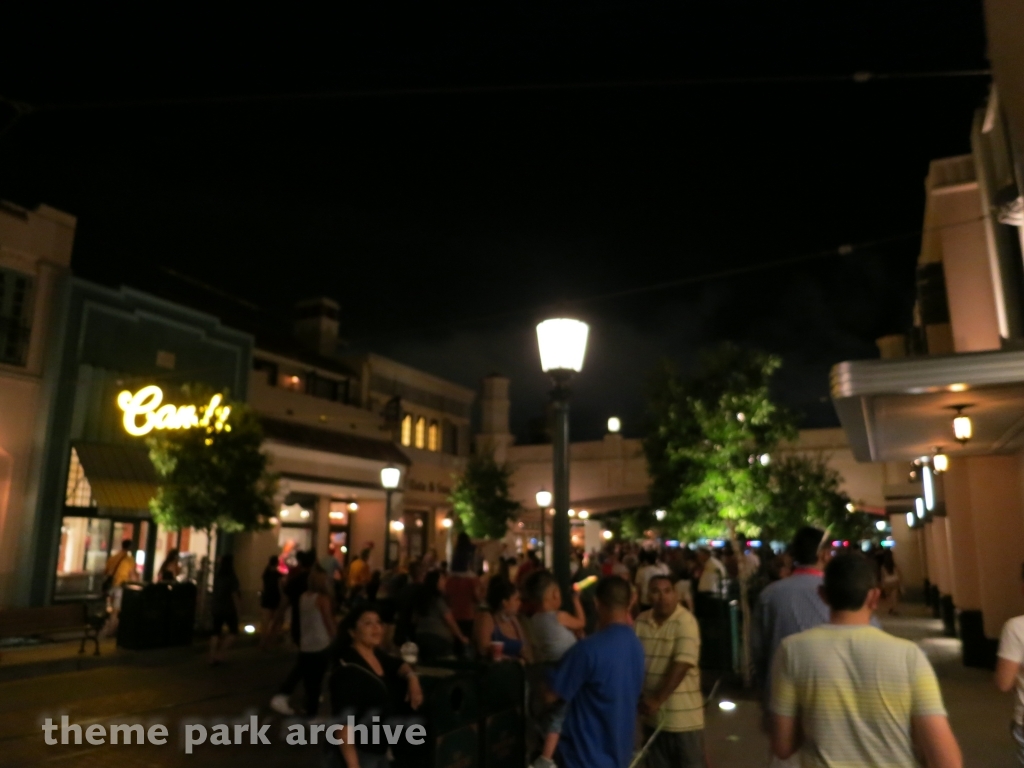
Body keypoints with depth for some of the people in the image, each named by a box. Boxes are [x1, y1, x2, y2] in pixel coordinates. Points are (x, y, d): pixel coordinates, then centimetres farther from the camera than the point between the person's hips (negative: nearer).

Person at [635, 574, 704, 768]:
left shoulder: (685, 621, -16)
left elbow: (683, 664, -22)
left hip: (683, 715, -5)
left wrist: (659, 699, -23)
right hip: (653, 714, 5)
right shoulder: (641, 621, 0)